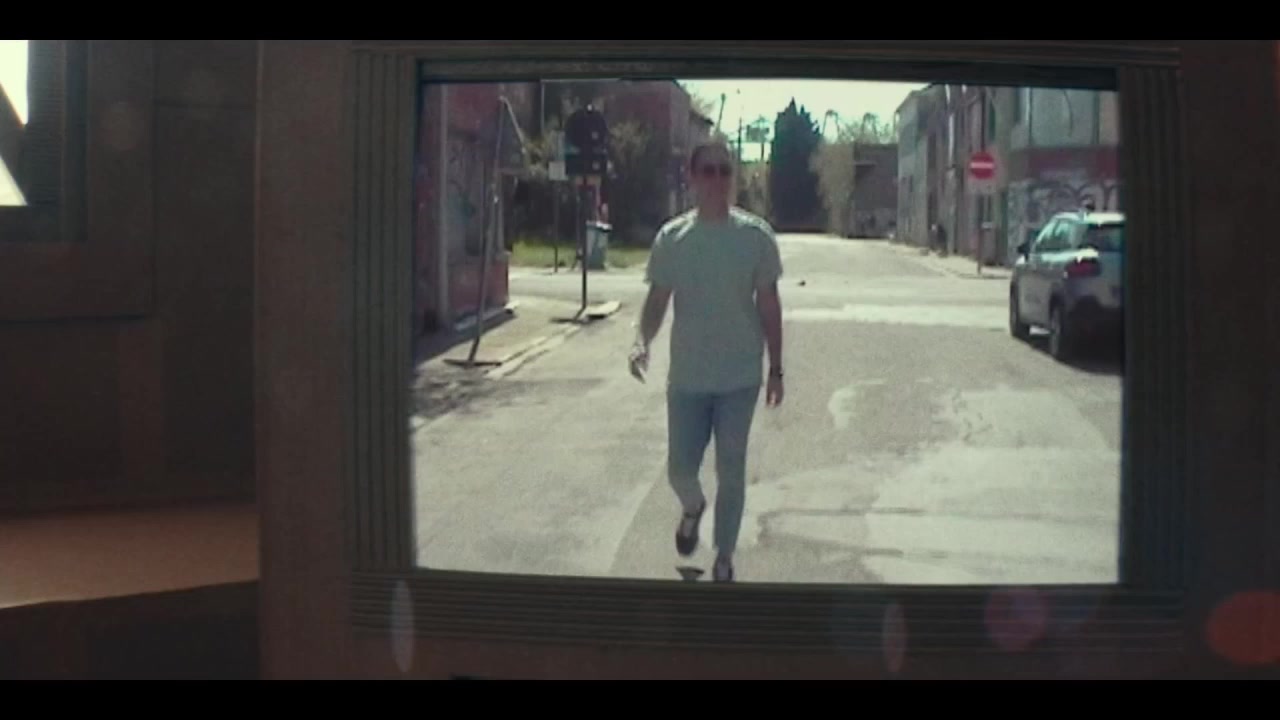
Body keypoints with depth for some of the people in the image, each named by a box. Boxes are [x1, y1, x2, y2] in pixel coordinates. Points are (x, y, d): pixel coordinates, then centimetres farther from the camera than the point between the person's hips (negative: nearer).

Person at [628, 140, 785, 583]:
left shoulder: (755, 236, -5)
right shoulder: (672, 238, -2)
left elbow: (768, 305, 1)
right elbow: (658, 301, 2)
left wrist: (775, 369, 1)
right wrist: (643, 341, -19)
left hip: (739, 378, -1)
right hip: (687, 378, 1)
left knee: (730, 473, 6)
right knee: (680, 470, 6)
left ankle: (724, 560, 23)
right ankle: (692, 509, 42)